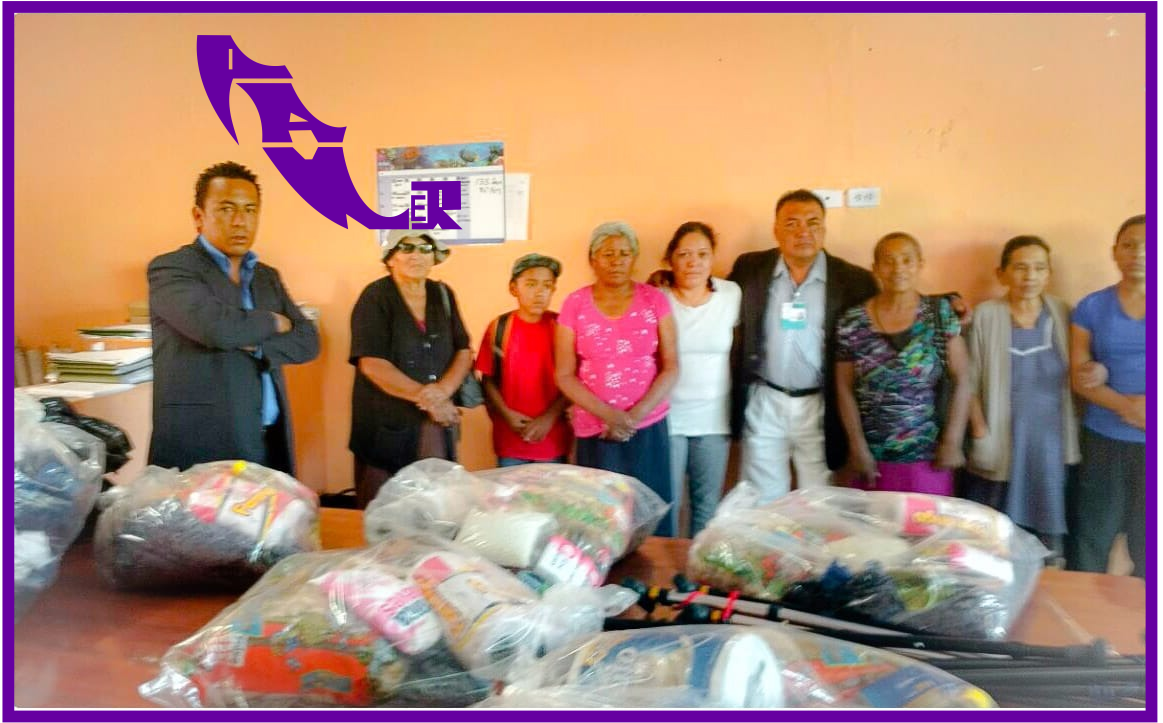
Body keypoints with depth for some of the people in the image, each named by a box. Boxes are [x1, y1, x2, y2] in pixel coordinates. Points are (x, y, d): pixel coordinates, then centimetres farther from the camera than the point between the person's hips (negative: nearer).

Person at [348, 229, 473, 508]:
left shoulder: (443, 295, 9)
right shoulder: (375, 298, -5)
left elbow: (464, 352, 6)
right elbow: (372, 364, -14)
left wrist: (443, 390, -13)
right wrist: (426, 398, -16)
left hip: (438, 426, 4)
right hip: (387, 427, -4)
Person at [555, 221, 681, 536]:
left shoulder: (655, 300, 1)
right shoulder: (574, 305, 0)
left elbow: (671, 367, 0)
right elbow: (564, 376, -1)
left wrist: (635, 415, -11)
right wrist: (608, 415, -12)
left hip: (649, 427, 1)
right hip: (595, 430, 0)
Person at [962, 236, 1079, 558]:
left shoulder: (1062, 314, 4)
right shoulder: (985, 315, -4)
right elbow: (970, 381, -4)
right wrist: (980, 433, -9)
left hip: (1051, 442, 3)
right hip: (1001, 443, -2)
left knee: (1047, 533, 10)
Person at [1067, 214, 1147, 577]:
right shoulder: (1091, 307, 3)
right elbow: (1078, 377, 0)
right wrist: (1127, 406, -16)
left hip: (1152, 445, 0)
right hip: (1103, 439, 0)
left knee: (1147, 547, 6)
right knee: (1090, 540, 5)